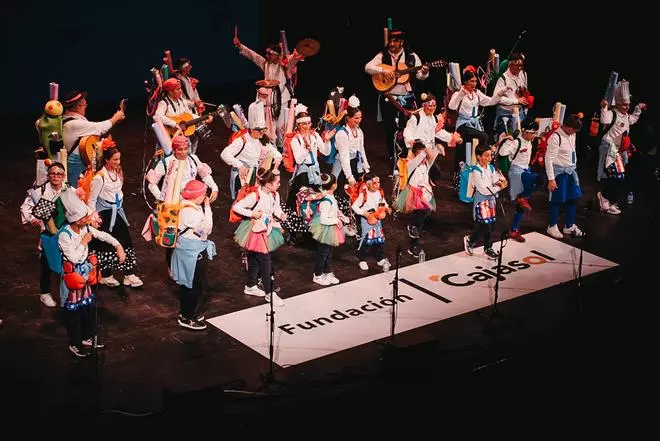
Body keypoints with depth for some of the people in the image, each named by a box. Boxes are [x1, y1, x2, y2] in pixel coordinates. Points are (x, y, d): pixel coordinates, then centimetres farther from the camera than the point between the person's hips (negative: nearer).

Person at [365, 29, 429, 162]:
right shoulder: (382, 56, 3)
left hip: (406, 97, 0)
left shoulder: (411, 56, 4)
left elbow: (419, 75, 4)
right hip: (387, 97, 0)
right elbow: (367, 67, -7)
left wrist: (424, 73, -19)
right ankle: (392, 156, 19)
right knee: (390, 128, 5)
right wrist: (383, 70, -21)